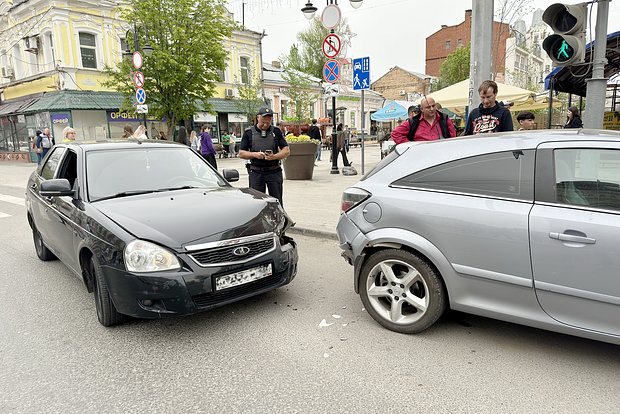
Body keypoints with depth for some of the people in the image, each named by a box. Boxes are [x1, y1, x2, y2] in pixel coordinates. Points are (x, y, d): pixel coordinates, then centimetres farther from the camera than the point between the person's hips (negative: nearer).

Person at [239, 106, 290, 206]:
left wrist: (274, 156, -14)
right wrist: (254, 154, -13)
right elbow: (241, 153, 5)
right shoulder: (249, 133, 5)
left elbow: (286, 151, 5)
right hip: (256, 172, 0)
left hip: (274, 172, 0)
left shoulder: (276, 131, 7)